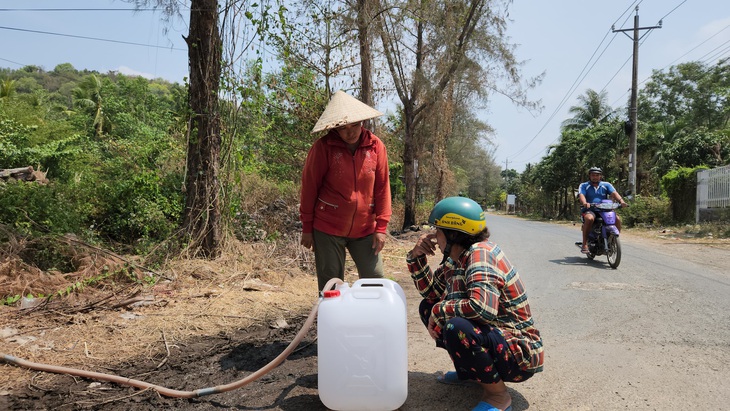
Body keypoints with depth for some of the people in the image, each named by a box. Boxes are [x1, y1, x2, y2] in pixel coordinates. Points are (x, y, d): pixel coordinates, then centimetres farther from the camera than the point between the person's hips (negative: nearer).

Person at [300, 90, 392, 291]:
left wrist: (381, 227, 0)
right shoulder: (323, 147, -9)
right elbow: (309, 187, -4)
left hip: (365, 229, 3)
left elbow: (382, 188, 2)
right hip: (327, 229, -2)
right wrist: (307, 228, -2)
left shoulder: (375, 146, -1)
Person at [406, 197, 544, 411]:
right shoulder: (456, 259, 1)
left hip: (519, 352, -9)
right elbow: (431, 291, 13)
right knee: (427, 307, 8)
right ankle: (470, 370, 16)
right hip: (492, 337, 9)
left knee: (457, 328, -36)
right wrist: (417, 257, -2)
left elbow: (483, 308, -38)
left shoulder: (480, 253, -24)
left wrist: (440, 310, -22)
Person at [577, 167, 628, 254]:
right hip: (589, 210, -3)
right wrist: (584, 203, -34)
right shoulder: (584, 185, 9)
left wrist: (621, 201, -24)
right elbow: (581, 195, -10)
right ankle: (585, 244, -31)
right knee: (589, 218, -37)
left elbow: (614, 193, -2)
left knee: (618, 218, -21)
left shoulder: (606, 185, 16)